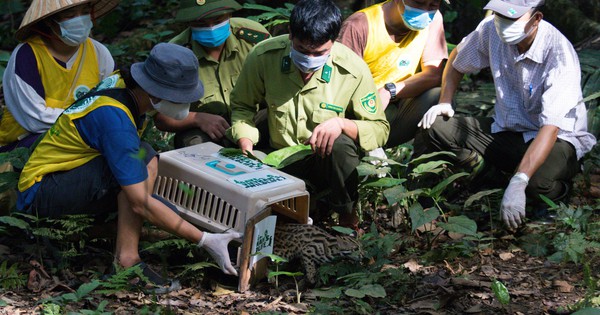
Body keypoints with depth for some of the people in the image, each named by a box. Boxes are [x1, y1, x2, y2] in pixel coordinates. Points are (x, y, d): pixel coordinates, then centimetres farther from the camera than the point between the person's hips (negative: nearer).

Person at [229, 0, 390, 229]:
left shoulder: (353, 70, -18)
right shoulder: (263, 56, -14)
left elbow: (380, 129, -9)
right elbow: (242, 105, 4)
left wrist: (341, 124, -29)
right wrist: (245, 144, -15)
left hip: (329, 159, -1)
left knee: (340, 144, -37)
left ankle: (348, 217, -10)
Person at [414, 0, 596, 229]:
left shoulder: (560, 54, -28)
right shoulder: (491, 30, -12)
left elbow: (550, 128, -35)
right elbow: (457, 59, 13)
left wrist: (518, 183, -44)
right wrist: (445, 102, -1)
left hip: (558, 138, -4)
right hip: (506, 129, 5)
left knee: (538, 183, -38)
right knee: (432, 129, -15)